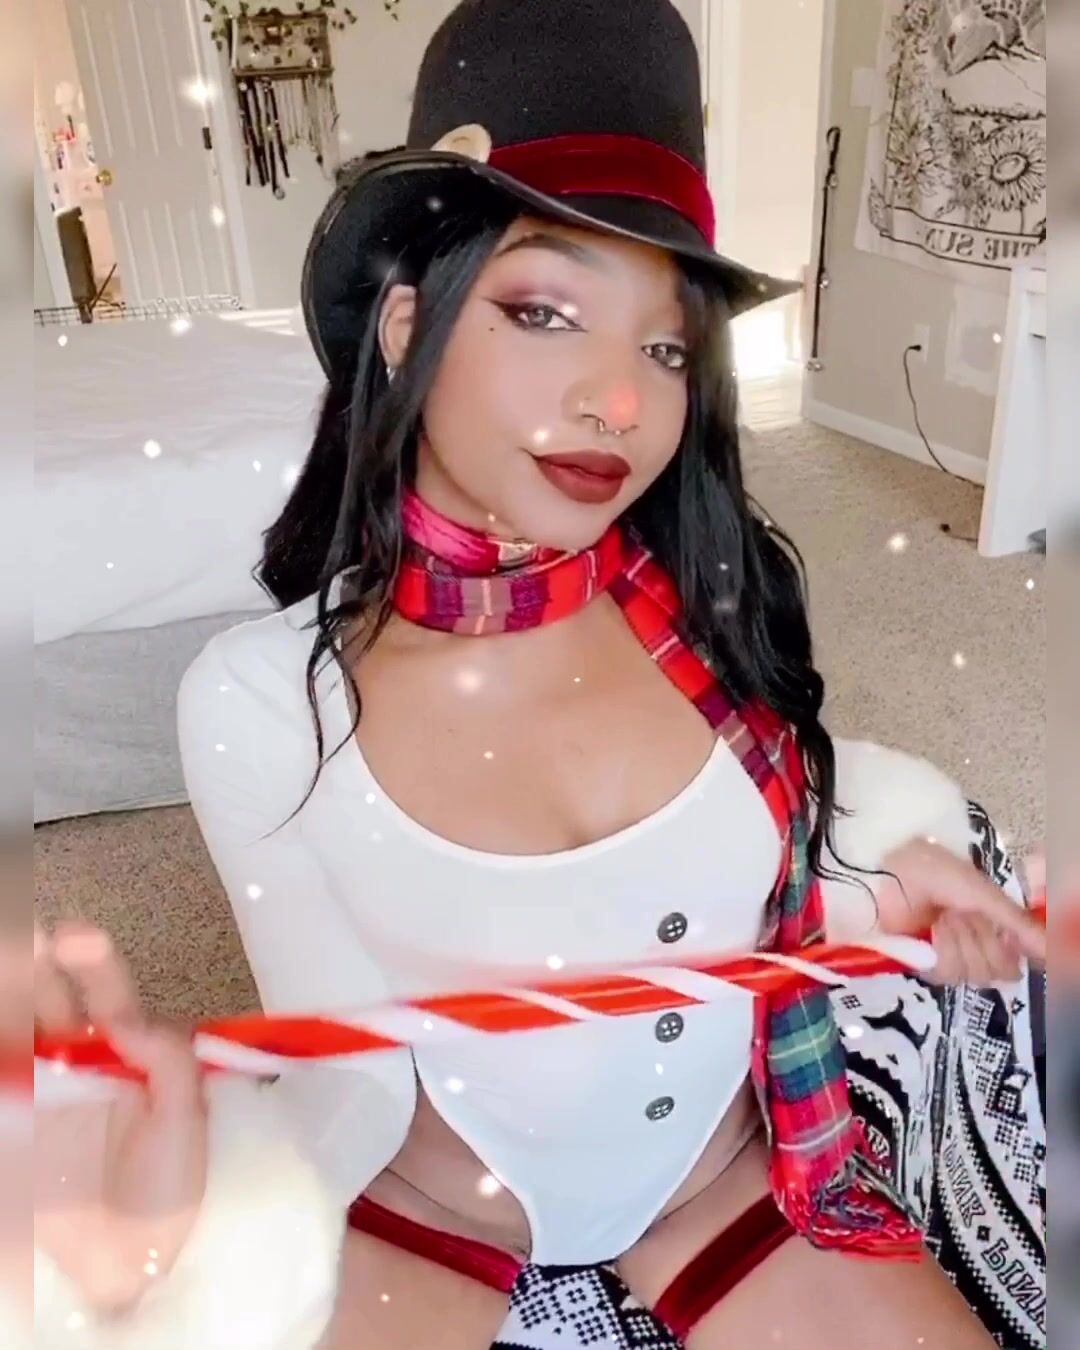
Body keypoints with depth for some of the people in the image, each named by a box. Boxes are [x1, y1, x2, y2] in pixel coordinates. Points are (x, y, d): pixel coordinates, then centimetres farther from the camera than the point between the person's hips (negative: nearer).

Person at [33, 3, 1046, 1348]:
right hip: (422, 1226, -1)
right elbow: (347, 1070, -17)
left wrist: (887, 877, -17)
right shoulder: (263, 695, -21)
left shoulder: (716, 598, -16)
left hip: (732, 1182, 3)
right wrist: (202, 1194, -36)